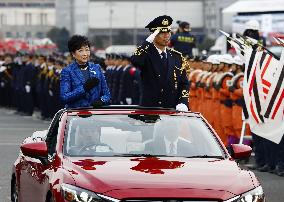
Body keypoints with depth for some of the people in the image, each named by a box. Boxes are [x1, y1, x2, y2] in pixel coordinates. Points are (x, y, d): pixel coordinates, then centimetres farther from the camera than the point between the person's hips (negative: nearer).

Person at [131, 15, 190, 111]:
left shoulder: (177, 57, 12)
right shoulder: (145, 54, 0)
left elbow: (184, 84, 12)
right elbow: (135, 61, -24)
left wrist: (183, 103, -4)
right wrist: (148, 42, -18)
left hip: (173, 110, 3)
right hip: (149, 109, -3)